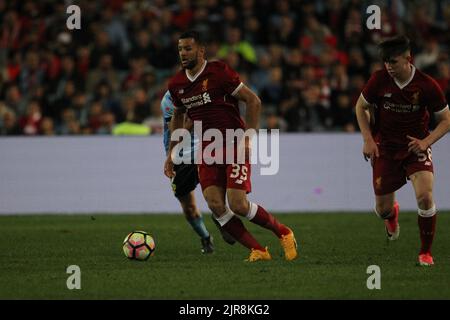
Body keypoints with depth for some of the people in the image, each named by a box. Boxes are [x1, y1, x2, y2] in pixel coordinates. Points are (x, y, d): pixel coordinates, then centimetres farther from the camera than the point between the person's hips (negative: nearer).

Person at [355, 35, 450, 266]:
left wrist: (426, 141, -20)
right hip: (384, 148, 2)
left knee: (425, 196, -24)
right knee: (383, 209, 5)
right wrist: (368, 139, -5)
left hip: (415, 146, -2)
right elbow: (361, 106, 5)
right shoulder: (379, 79, -13)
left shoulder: (427, 85, -17)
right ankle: (392, 214, 48)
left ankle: (426, 252, -4)